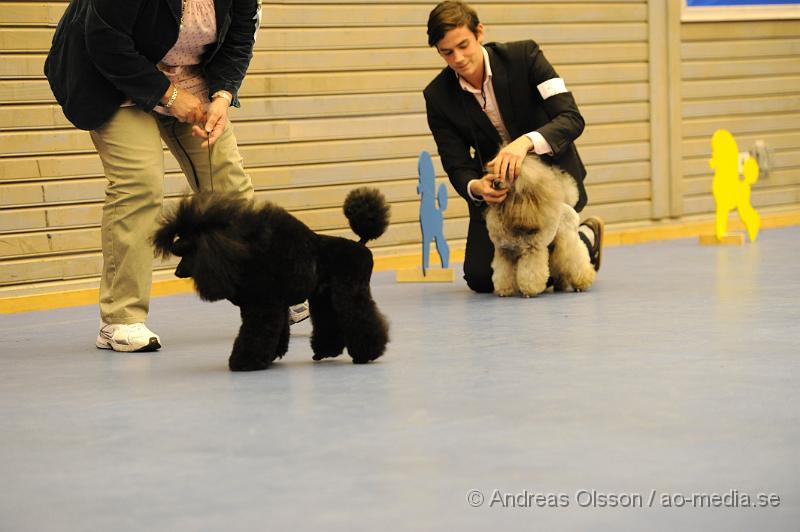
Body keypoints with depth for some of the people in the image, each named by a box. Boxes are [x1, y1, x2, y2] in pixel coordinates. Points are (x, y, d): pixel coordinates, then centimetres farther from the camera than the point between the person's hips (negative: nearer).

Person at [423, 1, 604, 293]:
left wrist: (525, 142, -44)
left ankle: (587, 235, 14)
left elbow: (572, 118, -26)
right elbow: (457, 167, -11)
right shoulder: (438, 96, -11)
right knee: (480, 278, -5)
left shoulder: (524, 56, -19)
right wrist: (476, 187, -37)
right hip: (495, 185, 3)